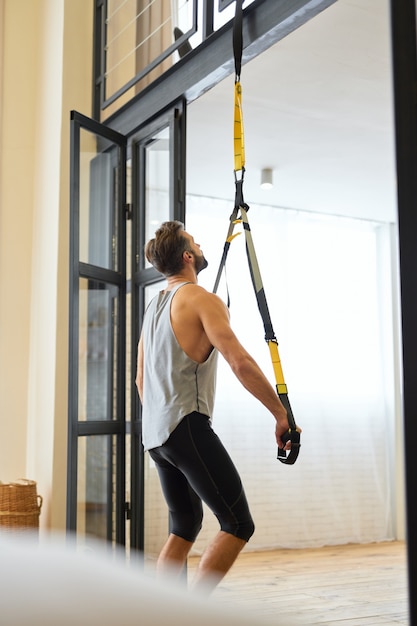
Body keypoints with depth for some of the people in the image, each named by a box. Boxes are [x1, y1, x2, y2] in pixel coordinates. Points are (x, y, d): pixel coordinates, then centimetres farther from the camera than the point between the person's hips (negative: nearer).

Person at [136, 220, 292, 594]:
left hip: (154, 434, 9)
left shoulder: (154, 307, 19)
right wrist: (282, 414, -14)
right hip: (187, 427, -9)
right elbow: (240, 362, -19)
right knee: (239, 524, -6)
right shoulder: (202, 299, -8)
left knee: (185, 527, 19)